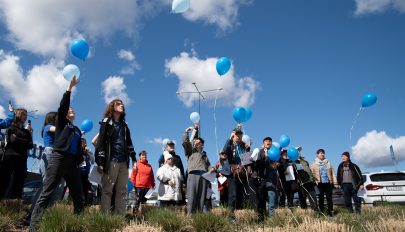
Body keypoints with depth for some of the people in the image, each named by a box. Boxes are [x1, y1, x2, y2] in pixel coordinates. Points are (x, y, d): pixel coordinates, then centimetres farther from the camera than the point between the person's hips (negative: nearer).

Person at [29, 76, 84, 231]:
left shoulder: (77, 130, 24)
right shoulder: (61, 122, 12)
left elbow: (78, 147, 18)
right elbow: (62, 105, -2)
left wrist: (80, 160, 2)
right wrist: (70, 88, -5)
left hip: (72, 162, 5)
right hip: (59, 158, -5)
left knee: (78, 195, 1)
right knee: (47, 193, -11)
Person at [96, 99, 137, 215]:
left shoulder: (124, 125, 19)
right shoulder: (106, 123, 3)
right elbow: (101, 142, -5)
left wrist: (134, 159, 11)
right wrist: (100, 162, -12)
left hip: (123, 162, 6)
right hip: (111, 161, -6)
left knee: (123, 191, 4)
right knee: (107, 190, -2)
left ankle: (120, 216, 9)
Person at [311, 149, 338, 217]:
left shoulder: (328, 163, 14)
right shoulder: (314, 164, 6)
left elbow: (333, 173, 12)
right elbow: (311, 173, 1)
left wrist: (335, 183, 5)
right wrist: (315, 180, -11)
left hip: (328, 183, 2)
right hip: (320, 184, -2)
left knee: (329, 198, 3)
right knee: (321, 198, 2)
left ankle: (330, 212, 9)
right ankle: (322, 212, 9)